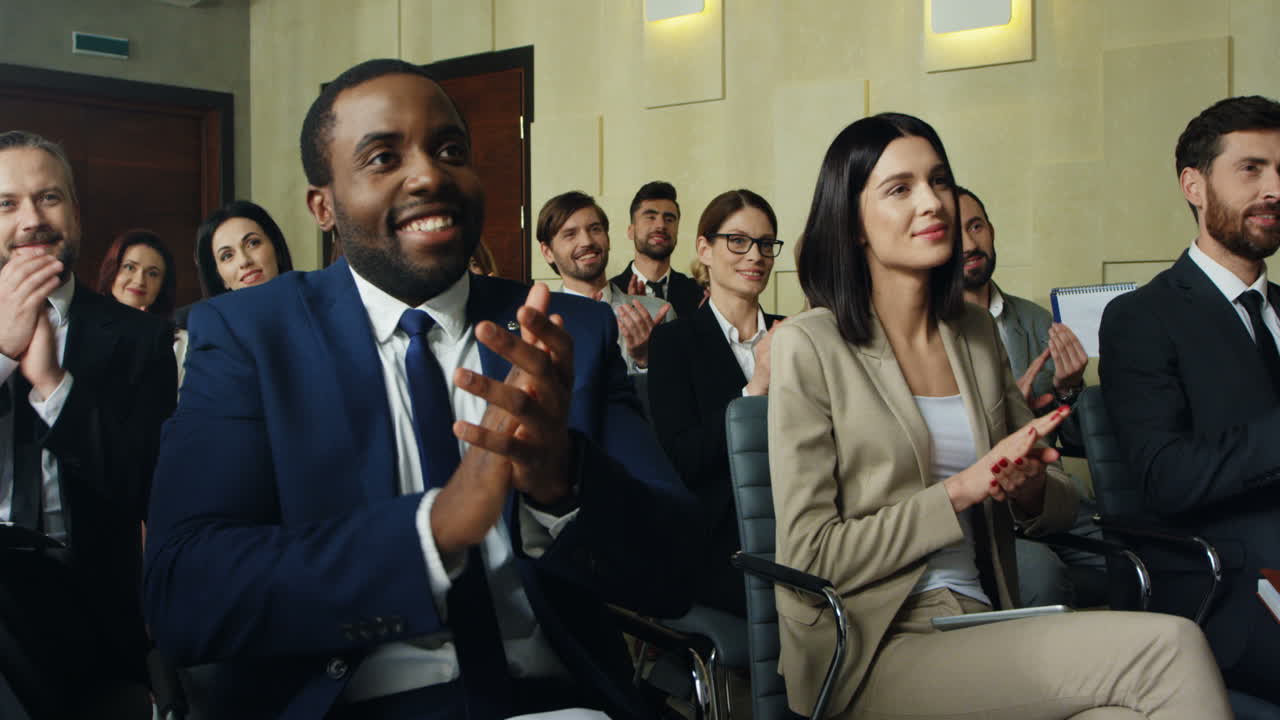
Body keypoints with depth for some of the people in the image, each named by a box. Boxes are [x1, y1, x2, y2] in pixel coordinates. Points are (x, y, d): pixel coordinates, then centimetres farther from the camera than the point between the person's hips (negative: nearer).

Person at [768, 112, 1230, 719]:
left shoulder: (977, 332, 12)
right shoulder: (808, 346, -6)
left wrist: (1028, 487, -8)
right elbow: (810, 555, -9)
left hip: (983, 626, 5)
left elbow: (1060, 504, 16)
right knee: (1168, 646, -23)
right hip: (875, 649, -5)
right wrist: (963, 488, -14)